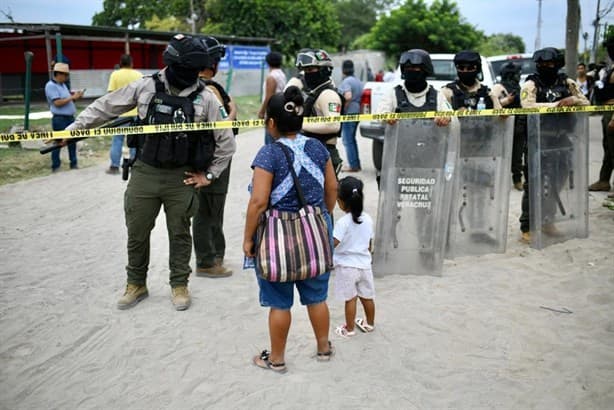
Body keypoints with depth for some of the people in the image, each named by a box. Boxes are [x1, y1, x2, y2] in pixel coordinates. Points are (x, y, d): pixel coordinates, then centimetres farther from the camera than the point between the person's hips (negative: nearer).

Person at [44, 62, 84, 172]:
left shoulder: (63, 84, 16)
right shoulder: (51, 86, -12)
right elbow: (57, 102, -20)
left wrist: (76, 96, 3)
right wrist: (72, 97, -16)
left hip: (70, 117, 8)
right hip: (59, 119, -8)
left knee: (72, 141, 12)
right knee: (58, 143, -2)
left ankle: (74, 164, 22)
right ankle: (55, 167, 6)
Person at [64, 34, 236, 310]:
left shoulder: (205, 98, -7)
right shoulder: (146, 87, -5)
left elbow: (225, 141, 1)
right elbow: (106, 107, 4)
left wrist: (210, 175, 1)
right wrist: (72, 129, 3)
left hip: (182, 178, -1)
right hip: (144, 173, 1)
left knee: (179, 234, 11)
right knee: (137, 233, 11)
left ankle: (179, 285, 28)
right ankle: (136, 284, 29)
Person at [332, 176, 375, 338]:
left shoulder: (343, 222, -20)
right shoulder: (368, 219, -1)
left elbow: (332, 244, -23)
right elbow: (369, 244, 8)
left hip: (347, 266, -6)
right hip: (364, 265, 6)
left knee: (350, 299, 5)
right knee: (367, 297, 18)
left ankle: (349, 329, 17)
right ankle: (369, 323, 35)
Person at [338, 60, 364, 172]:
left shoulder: (346, 82, -14)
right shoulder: (358, 81, 14)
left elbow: (348, 97, -27)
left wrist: (343, 108, -16)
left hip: (349, 113, -9)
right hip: (357, 112, 9)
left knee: (348, 140, -2)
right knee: (352, 139, 18)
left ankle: (353, 166, -1)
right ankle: (357, 164, 22)